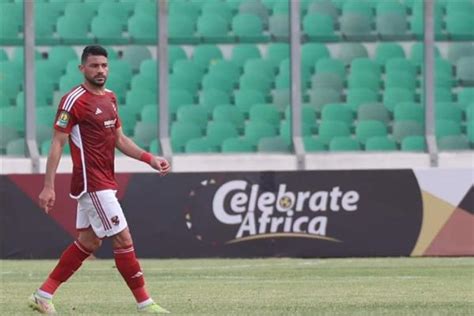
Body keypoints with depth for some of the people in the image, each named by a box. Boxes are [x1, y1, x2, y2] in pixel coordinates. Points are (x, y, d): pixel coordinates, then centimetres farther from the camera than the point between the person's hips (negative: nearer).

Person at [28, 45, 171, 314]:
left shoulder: (110, 98, 12)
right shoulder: (74, 101, -13)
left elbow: (119, 139, 20)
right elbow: (57, 143, -13)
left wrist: (150, 159, 8)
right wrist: (48, 187, -17)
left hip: (105, 182, 9)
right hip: (92, 183, -9)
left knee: (89, 242, 14)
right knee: (123, 239, -8)